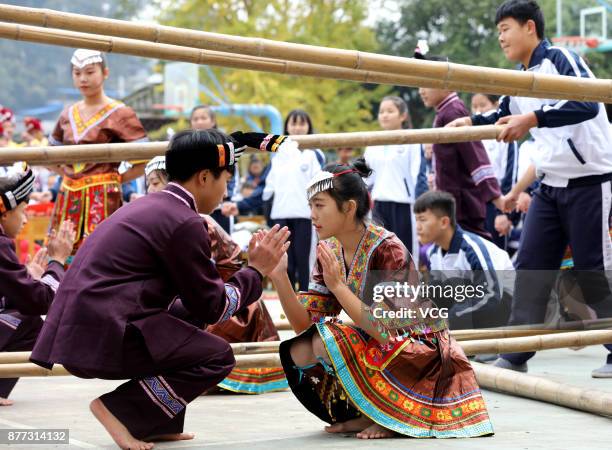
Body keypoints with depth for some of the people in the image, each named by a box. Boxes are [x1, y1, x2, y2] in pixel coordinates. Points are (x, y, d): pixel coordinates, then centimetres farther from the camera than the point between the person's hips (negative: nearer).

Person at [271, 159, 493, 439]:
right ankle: (371, 414, 1)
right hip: (374, 350, 7)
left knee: (326, 342, -26)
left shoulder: (386, 250, -22)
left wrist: (337, 286, -32)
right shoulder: (330, 251, 0)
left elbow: (383, 331, -29)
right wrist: (278, 275, -19)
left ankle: (393, 415, -8)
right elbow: (304, 324, -7)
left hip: (423, 357, -7)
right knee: (299, 352, -13)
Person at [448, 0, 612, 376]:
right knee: (530, 266, 2)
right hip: (551, 185, 8)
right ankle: (516, 354, 4)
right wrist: (470, 122, 13)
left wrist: (532, 119, -35)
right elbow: (504, 117, 30)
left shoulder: (562, 60, -12)